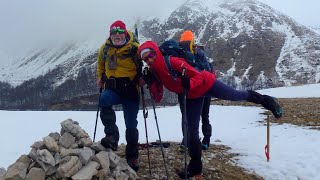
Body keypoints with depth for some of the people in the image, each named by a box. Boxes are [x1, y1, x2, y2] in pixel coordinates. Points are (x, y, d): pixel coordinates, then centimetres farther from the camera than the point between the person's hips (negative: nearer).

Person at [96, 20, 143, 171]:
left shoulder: (135, 48, -7)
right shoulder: (104, 49, 4)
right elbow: (100, 65, 24)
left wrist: (142, 77, -12)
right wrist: (100, 78, 11)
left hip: (130, 90, -2)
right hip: (112, 88, 2)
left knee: (131, 125, 2)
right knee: (104, 99, -35)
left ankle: (132, 157, 20)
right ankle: (112, 136, -28)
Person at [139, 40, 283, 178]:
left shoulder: (173, 62, -32)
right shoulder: (153, 73, -11)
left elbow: (199, 76, -28)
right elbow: (157, 98, -10)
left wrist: (189, 84, -47)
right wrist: (151, 83, -25)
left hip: (206, 83, -6)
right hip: (192, 96, 6)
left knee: (237, 96, 11)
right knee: (192, 130, 6)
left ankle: (264, 99, 42)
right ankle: (195, 165, 22)